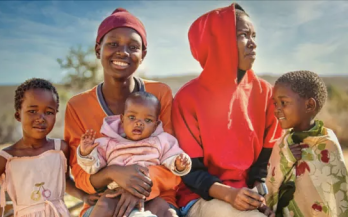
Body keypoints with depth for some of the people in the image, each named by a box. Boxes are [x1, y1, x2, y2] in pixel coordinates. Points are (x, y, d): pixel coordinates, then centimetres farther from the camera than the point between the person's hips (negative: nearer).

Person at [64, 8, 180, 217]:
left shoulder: (161, 94, -5)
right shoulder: (77, 106, -4)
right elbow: (81, 175, -6)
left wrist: (145, 181, -28)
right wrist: (112, 172, -28)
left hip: (156, 197, 0)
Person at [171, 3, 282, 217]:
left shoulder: (264, 92, 2)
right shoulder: (189, 96, -8)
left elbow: (269, 153, 5)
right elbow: (189, 169, -7)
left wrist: (261, 191, -12)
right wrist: (228, 193, -21)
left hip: (250, 195, 4)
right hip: (203, 197, -3)